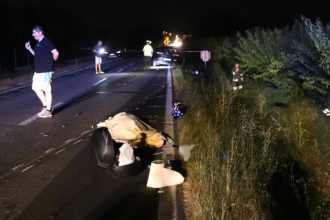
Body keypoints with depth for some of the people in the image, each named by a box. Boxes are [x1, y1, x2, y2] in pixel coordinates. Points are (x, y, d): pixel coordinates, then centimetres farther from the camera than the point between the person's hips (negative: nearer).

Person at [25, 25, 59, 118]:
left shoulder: (47, 42, -14)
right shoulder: (38, 43, 13)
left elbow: (56, 53, -21)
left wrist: (52, 61, -4)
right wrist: (29, 48, 10)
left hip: (46, 71, -9)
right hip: (38, 70, 10)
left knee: (47, 90, -2)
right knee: (36, 88, 12)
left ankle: (48, 110, 7)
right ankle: (45, 106, 23)